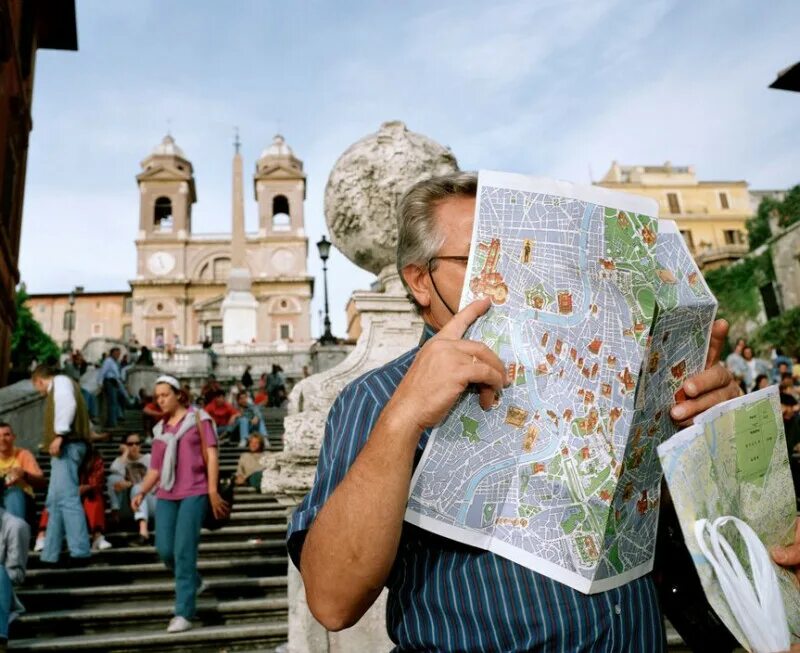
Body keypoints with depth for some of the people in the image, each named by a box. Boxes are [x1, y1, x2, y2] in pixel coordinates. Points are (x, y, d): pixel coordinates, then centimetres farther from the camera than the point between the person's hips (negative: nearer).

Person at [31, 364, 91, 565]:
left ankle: (80, 551, -22)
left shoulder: (60, 381, 3)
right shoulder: (58, 388, 32)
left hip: (66, 445, -11)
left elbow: (68, 404, -17)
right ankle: (50, 555, 15)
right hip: (66, 446, 11)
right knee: (55, 502, 11)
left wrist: (59, 435, -24)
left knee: (67, 498, -17)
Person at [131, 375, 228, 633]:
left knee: (183, 550, -10)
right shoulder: (160, 429, 18)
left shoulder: (198, 418, 5)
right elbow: (155, 469, 17)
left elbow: (211, 454, -2)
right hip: (166, 495, 5)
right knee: (165, 550, -1)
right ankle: (193, 582, 28)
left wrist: (213, 490, -11)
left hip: (194, 492, -5)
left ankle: (183, 613, -4)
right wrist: (141, 492, -1)